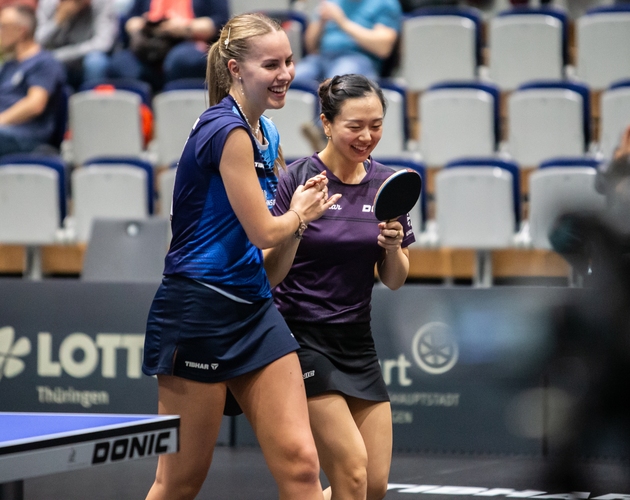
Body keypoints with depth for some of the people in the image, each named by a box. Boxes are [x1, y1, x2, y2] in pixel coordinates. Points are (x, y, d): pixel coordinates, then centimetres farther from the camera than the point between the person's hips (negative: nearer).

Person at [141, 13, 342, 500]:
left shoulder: (266, 132, 13)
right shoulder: (227, 129, -15)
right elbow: (263, 231, -14)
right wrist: (302, 212, 5)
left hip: (255, 310, 8)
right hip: (198, 310, -8)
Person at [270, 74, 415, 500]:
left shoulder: (386, 184, 4)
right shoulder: (298, 179, -11)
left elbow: (395, 280, 8)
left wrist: (393, 246, -13)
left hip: (356, 341, 6)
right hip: (301, 336, -6)